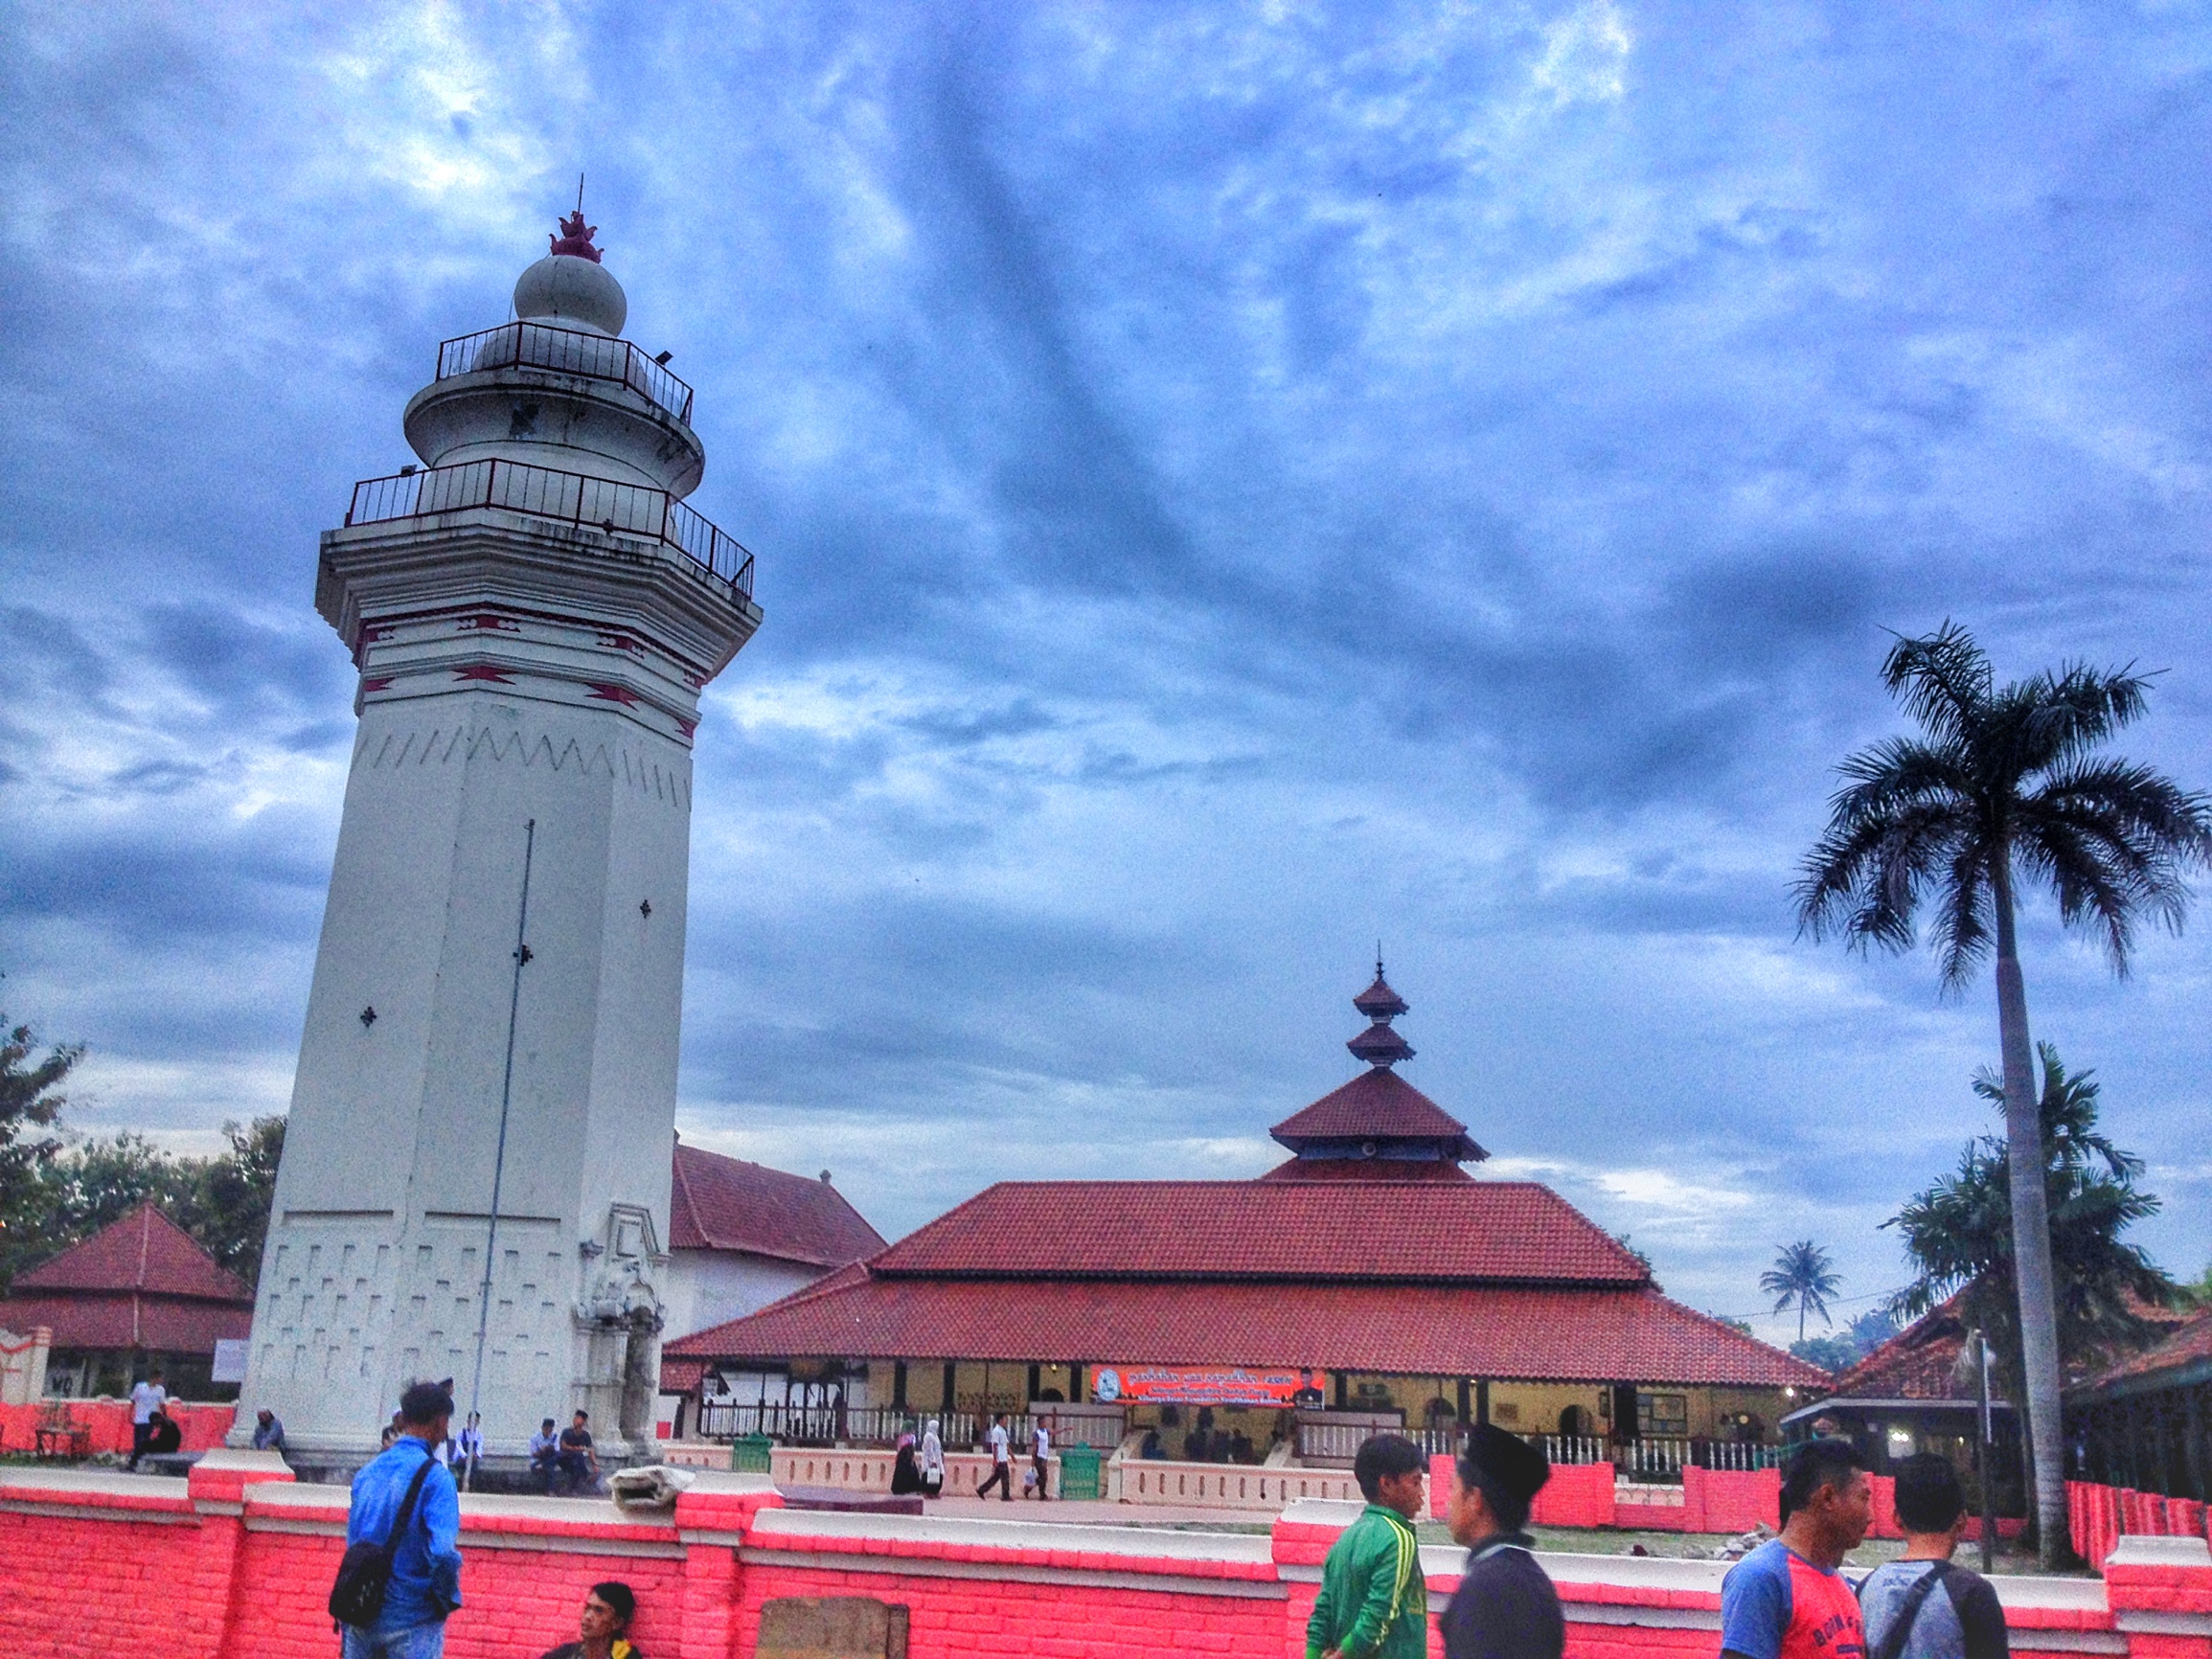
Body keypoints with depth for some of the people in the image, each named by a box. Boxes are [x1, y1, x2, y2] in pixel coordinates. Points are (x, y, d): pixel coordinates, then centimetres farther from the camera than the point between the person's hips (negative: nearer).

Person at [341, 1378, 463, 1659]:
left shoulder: (367, 1471, 7)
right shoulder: (433, 1476, -14)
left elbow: (353, 1542, 16)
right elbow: (442, 1551, -24)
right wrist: (449, 1600, -8)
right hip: (411, 1620, -6)